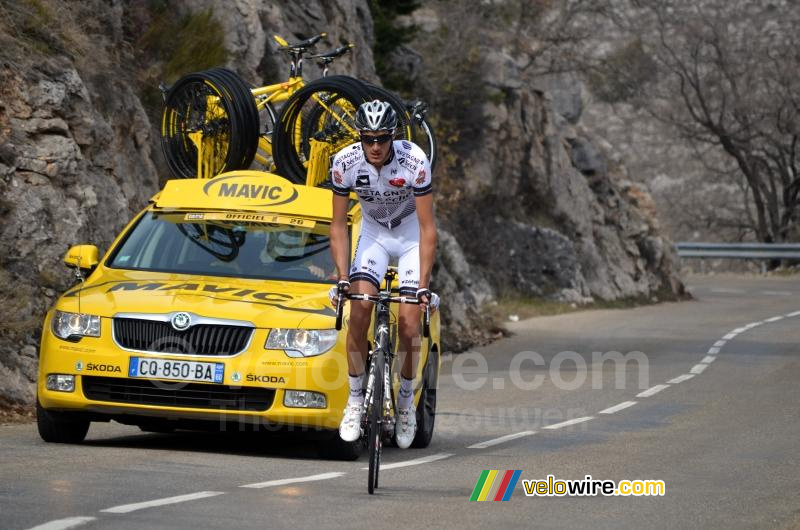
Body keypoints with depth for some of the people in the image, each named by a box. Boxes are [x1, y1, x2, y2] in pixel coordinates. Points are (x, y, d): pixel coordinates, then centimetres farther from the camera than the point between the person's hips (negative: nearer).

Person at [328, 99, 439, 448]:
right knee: (360, 308, -19)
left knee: (408, 322, -13)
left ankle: (406, 399, 10)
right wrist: (342, 278, -24)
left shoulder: (414, 161, -30)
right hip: (373, 233, 2)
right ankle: (355, 400, -7)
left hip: (411, 234, -2)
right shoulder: (345, 162, -23)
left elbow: (427, 228, -27)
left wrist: (423, 285, -32)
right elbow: (338, 226, -14)